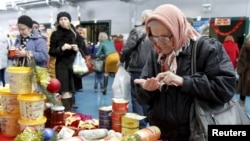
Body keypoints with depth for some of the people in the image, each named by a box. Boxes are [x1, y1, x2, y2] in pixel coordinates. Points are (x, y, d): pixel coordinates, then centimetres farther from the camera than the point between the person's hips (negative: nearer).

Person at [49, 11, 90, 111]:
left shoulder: (76, 34, 6)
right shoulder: (55, 34, 2)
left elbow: (84, 51, 8)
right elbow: (51, 52, 0)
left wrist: (78, 49, -13)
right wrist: (61, 48, -16)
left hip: (73, 65, 2)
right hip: (61, 66, -2)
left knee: (71, 91, 6)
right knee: (65, 92, -11)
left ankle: (69, 111, 17)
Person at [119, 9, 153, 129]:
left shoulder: (137, 31, -7)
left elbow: (127, 48, -12)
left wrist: (121, 60, 5)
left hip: (138, 69, -5)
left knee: (137, 98, 4)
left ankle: (140, 125, 4)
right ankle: (146, 122, 29)